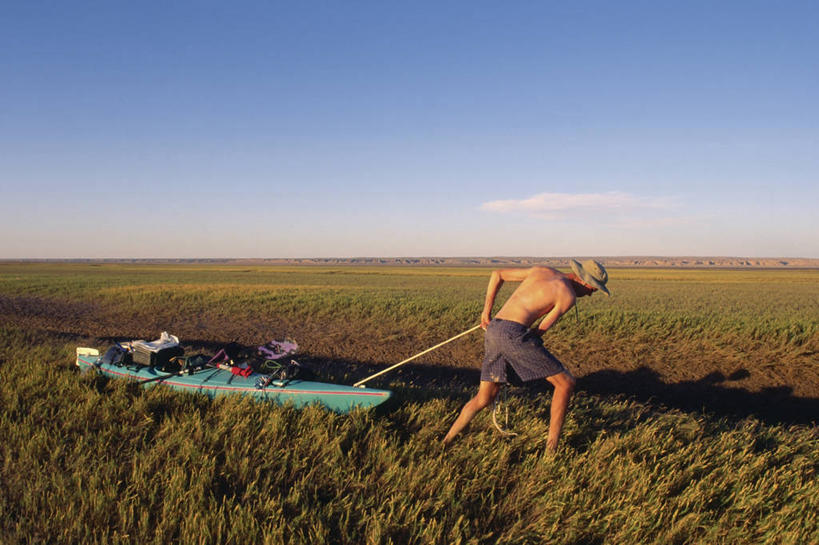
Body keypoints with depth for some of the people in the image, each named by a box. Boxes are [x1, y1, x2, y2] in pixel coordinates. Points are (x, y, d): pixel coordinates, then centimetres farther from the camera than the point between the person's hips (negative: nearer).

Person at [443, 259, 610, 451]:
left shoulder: (542, 270, 22)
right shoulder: (569, 296, 1)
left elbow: (497, 275, 25)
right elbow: (542, 329, 3)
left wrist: (486, 311, 23)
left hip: (493, 330, 8)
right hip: (514, 334, -8)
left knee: (484, 399, 19)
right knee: (565, 383, 6)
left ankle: (445, 442, 13)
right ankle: (552, 447, 7)